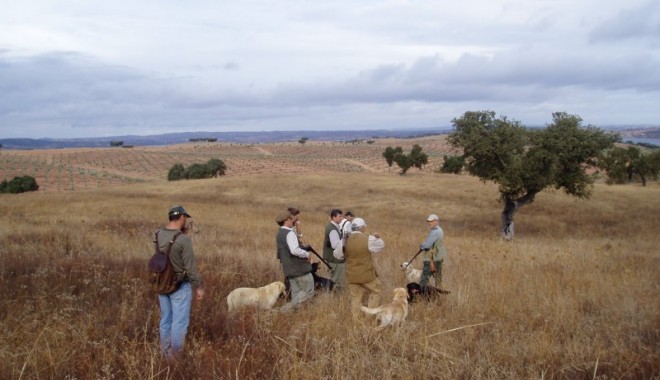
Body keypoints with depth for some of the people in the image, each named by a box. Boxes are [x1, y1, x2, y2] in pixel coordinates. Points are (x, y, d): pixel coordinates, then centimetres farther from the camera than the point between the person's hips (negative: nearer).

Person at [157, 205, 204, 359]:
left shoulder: (159, 234, -2)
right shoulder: (184, 240, -22)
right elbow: (190, 268, -19)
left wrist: (182, 232, 8)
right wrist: (198, 287, -8)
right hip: (180, 286, -7)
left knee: (165, 319, 18)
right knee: (180, 322, 4)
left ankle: (164, 354, 28)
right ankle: (175, 356, 11)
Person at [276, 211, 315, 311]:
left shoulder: (279, 234, 14)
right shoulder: (289, 233, -16)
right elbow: (295, 250, -30)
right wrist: (307, 254, -13)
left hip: (289, 269, 9)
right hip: (299, 268, -9)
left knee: (295, 293, 13)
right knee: (308, 291, -2)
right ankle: (288, 307, -10)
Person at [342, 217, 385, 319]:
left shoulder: (346, 240, -5)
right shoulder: (368, 239, -15)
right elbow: (381, 245, 2)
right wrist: (376, 238, 19)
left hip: (351, 275, 3)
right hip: (367, 274, -3)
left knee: (355, 298, 11)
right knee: (375, 292, 18)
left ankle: (356, 319, 15)